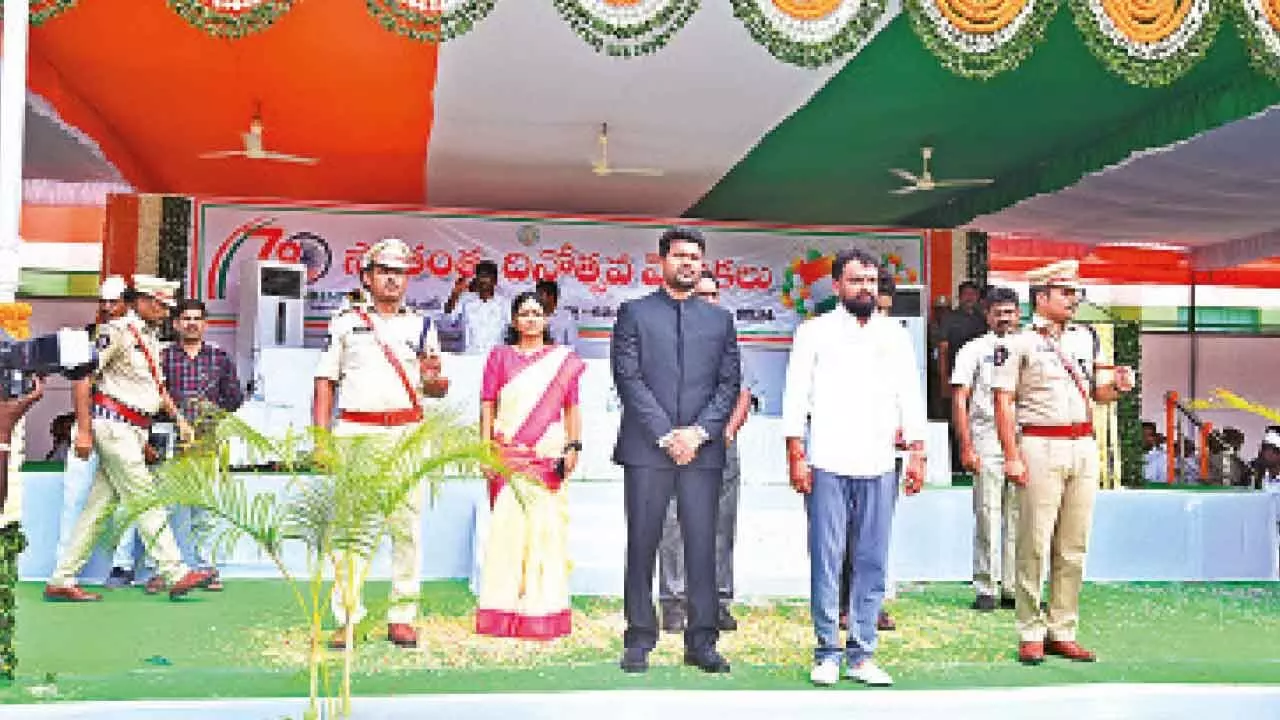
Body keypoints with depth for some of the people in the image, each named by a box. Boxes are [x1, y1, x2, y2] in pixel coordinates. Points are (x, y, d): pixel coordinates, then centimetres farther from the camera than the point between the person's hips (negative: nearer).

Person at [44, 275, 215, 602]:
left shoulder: (152, 339, 18)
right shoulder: (118, 331, -9)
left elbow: (157, 385, 28)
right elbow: (83, 378, -12)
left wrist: (178, 418, 17)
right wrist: (84, 430, -15)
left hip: (135, 432, 9)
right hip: (113, 424, -9)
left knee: (99, 506, 9)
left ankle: (61, 581, 15)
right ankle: (175, 574, -8)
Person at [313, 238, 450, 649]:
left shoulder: (422, 327, 15)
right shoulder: (345, 325, 13)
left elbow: (440, 390, 15)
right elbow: (326, 383, 10)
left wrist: (432, 380, -8)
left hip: (407, 434, 1)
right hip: (356, 432, -1)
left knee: (407, 526, -2)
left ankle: (402, 618, 5)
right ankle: (346, 619, 5)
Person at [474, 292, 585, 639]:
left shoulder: (564, 359, 12)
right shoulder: (500, 356, 12)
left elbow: (571, 407, 10)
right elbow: (487, 405, 8)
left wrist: (573, 446, 0)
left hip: (549, 457, 0)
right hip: (508, 455, 0)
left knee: (547, 527, -1)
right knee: (507, 526, -3)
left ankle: (545, 609, 9)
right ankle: (503, 610, 5)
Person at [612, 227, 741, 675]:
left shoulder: (720, 319, 15)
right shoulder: (634, 313, 7)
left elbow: (729, 383, 9)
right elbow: (628, 379, -2)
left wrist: (698, 432, -6)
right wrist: (666, 435, -10)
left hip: (703, 449, 2)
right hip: (645, 448, -2)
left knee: (702, 546, 2)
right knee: (642, 546, 3)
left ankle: (701, 642, 11)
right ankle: (639, 641, 12)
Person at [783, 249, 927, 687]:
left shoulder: (894, 334, 15)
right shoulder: (815, 332, 6)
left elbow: (910, 395, 14)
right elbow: (795, 396, 2)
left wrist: (916, 453, 6)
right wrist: (796, 456, -5)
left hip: (879, 466, 3)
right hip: (827, 465, -3)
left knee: (872, 563, 5)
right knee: (826, 561, 0)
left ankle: (861, 655, 14)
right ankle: (827, 654, 10)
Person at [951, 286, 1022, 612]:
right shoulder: (974, 350, 3)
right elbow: (959, 401, -2)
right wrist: (967, 447, -11)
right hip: (987, 445, -4)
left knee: (1018, 519, 5)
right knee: (988, 519, -3)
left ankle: (1012, 588, 12)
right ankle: (985, 589, 4)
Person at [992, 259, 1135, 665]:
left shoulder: (1086, 338, 16)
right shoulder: (1018, 343, -2)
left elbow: (1094, 392, 22)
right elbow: (1003, 402, -6)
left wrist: (1117, 386, -1)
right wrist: (1011, 457, -13)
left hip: (1085, 447, 6)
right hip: (1041, 448, -6)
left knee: (1074, 547, 7)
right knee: (1034, 545, -4)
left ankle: (1063, 632, 15)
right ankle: (1030, 635, 5)